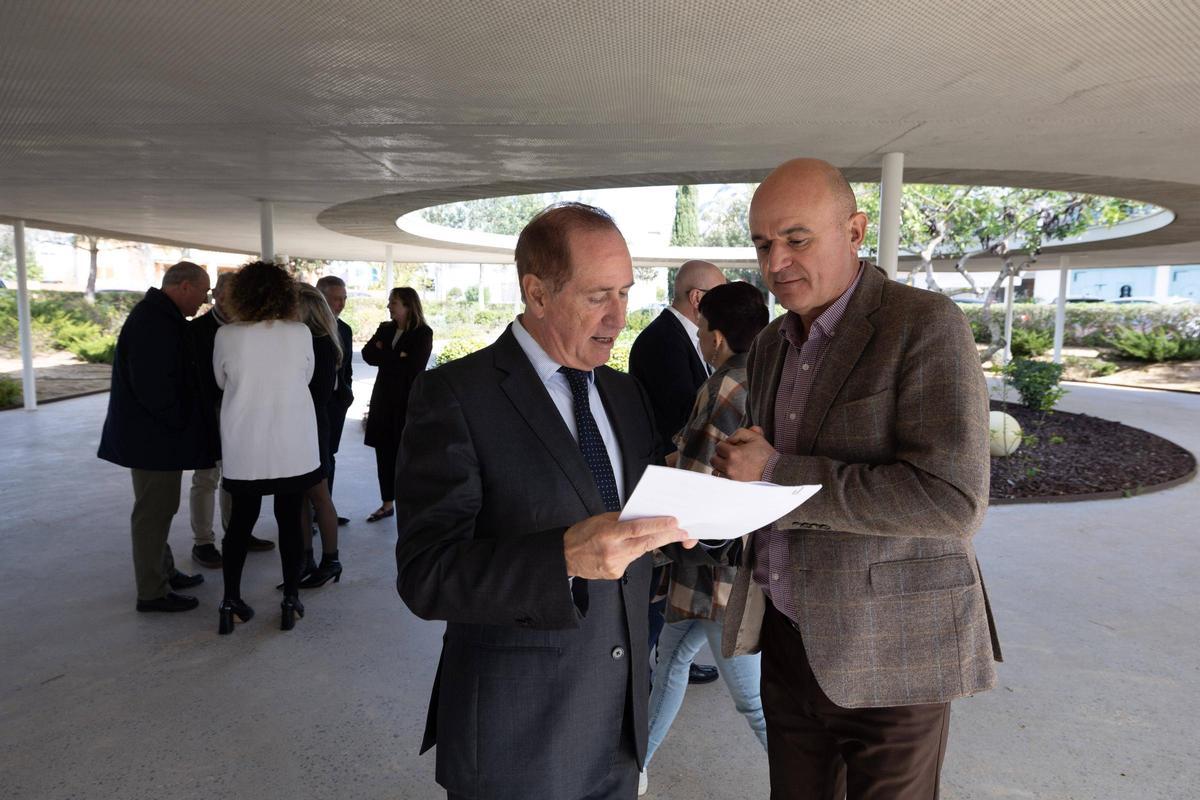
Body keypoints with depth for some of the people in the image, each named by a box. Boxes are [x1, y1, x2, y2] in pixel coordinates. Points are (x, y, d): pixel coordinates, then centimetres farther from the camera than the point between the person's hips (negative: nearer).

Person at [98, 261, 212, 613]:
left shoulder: (160, 316, 12)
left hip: (156, 434, 11)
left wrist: (184, 423, 14)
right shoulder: (154, 322, -22)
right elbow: (152, 385, -28)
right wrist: (180, 423, -17)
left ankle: (164, 572, 34)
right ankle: (152, 592, 10)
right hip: (153, 437, -11)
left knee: (159, 508, 20)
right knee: (154, 511, -1)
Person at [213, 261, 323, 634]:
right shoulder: (301, 333, -10)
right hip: (293, 447, -1)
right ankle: (291, 602, 17)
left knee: (241, 520, 14)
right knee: (290, 520, 10)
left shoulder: (227, 335, -10)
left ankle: (230, 603, 20)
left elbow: (222, 381, 4)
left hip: (245, 449, 1)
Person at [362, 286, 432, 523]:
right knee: (384, 453, 9)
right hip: (384, 399, 6)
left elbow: (413, 366, -16)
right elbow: (368, 354, 0)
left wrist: (384, 355, -7)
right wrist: (396, 357, -14)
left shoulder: (423, 334, -6)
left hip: (408, 401, -5)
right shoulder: (385, 329, 11)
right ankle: (387, 504, 21)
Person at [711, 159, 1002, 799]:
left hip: (891, 650, -6)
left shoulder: (926, 324, -15)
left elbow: (954, 498, -25)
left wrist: (777, 474, -22)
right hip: (788, 637, 6)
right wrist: (733, 472, -6)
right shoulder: (771, 344, 7)